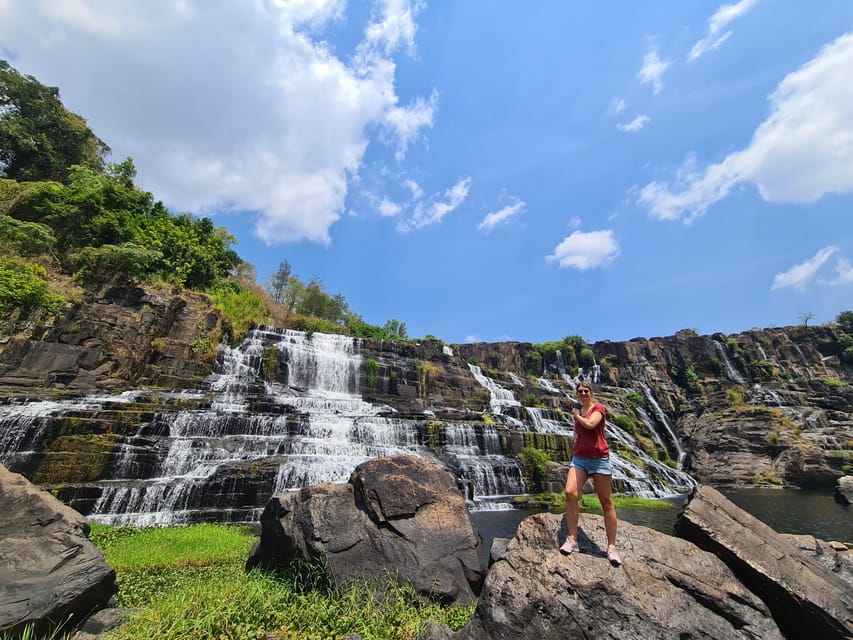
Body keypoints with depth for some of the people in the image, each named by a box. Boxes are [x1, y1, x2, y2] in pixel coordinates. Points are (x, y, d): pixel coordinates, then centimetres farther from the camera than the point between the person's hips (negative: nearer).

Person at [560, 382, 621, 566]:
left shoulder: (598, 408, -4)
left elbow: (590, 424, -22)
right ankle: (572, 540, -7)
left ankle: (612, 547, 14)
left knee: (606, 502, 3)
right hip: (579, 459, 5)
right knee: (570, 493, -14)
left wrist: (576, 416, -5)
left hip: (599, 459, -4)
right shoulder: (577, 412, 14)